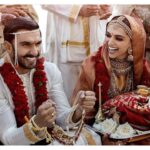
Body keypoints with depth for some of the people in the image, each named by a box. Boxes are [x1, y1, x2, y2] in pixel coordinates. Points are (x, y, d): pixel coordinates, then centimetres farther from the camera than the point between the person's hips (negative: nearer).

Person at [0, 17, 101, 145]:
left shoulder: (51, 70, -9)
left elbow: (61, 118, -10)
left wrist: (79, 109, -31)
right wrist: (37, 123, -40)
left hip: (50, 134, 4)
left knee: (91, 138, -14)